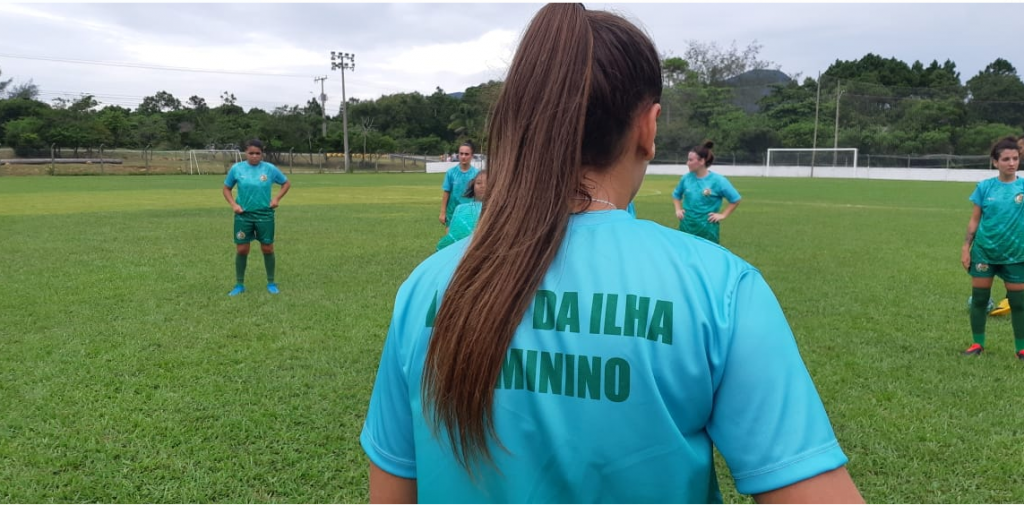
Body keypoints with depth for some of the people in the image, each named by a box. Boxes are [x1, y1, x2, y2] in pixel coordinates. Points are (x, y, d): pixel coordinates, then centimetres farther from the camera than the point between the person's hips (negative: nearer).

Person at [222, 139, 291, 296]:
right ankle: (239, 285, 17)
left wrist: (277, 198, -3)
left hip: (265, 214, 0)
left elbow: (286, 183, 10)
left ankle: (271, 283, 20)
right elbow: (226, 189, 10)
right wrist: (233, 204, -5)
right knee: (241, 250, 3)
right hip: (243, 215, 0)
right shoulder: (236, 168, -3)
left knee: (267, 249, 5)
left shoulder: (270, 168, -4)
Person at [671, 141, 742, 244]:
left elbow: (735, 200, -3)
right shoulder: (686, 178, 1)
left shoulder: (718, 180, -10)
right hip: (686, 225, 4)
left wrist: (723, 215, -7)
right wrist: (678, 209, 6)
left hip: (707, 227, -4)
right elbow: (676, 195, 20)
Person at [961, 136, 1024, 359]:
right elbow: (974, 219, 3)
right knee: (979, 298, 7)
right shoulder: (984, 187, -2)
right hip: (984, 251, 1)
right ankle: (978, 344, 20)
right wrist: (966, 247, -1)